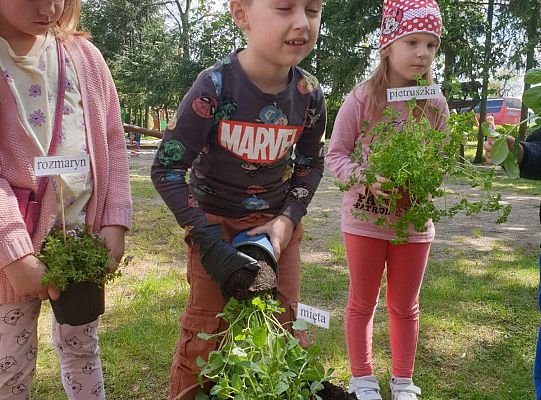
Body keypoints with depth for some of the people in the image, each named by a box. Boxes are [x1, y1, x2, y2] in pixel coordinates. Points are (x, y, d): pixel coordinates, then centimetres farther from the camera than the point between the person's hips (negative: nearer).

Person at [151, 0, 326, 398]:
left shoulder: (309, 94, -10)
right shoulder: (215, 86, -22)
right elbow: (166, 169, -18)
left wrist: (288, 219, -8)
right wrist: (209, 242, -24)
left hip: (277, 222, 4)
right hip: (216, 223, -3)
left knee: (287, 324, 8)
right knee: (206, 332, 1)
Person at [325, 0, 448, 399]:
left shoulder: (436, 105, -3)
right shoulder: (363, 98, -11)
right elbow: (335, 155, -7)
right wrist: (366, 179, -25)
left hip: (414, 221, 2)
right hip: (365, 217, -2)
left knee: (405, 306, 17)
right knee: (362, 303, 13)